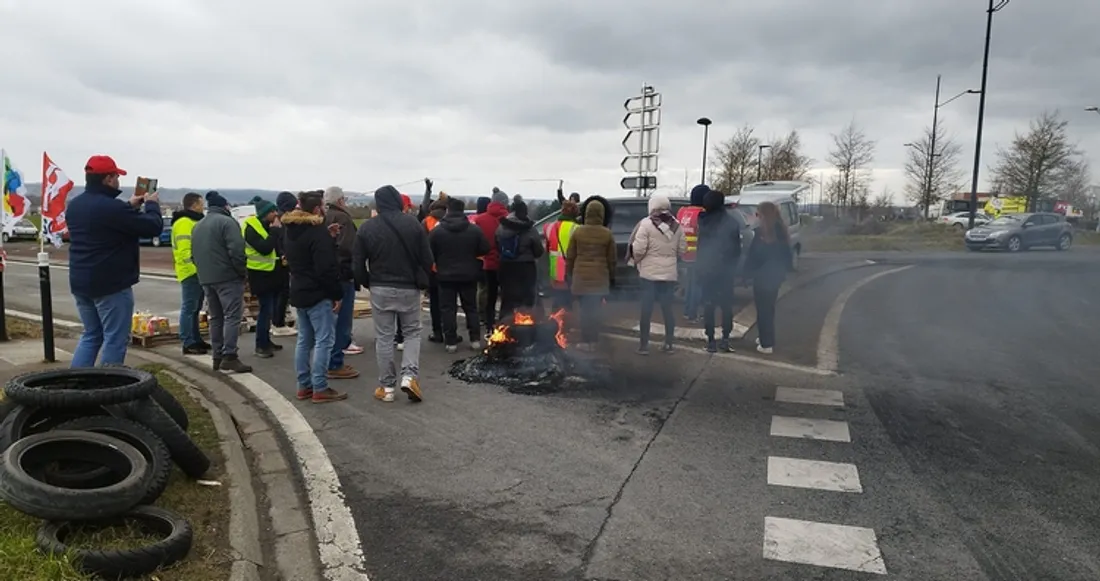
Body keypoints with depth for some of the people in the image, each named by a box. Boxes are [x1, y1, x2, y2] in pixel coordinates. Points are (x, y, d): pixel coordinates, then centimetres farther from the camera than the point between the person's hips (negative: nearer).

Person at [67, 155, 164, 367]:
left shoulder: (75, 205, 9)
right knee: (115, 339, -1)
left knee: (90, 335, 19)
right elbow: (154, 227, -15)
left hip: (80, 282, 9)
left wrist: (130, 206, 23)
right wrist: (152, 205, 4)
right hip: (112, 284, -9)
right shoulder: (112, 207, -20)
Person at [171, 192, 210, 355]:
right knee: (189, 308, -7)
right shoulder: (184, 223, -15)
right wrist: (197, 264, -34)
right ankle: (188, 344, -4)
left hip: (197, 271, 11)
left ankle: (196, 340, 24)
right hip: (191, 271, -11)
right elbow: (185, 251, -24)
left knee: (195, 307, 16)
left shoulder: (193, 221, 19)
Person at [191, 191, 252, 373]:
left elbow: (194, 254, 19)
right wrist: (242, 271, -8)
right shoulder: (227, 222, -9)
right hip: (228, 277, -8)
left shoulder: (197, 226, 19)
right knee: (232, 316, -8)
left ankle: (217, 356, 14)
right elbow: (236, 251, -18)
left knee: (216, 317, 13)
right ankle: (229, 356, -13)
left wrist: (204, 271, 19)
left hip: (206, 278, 8)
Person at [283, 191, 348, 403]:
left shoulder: (293, 230, 12)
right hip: (318, 293, -9)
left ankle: (304, 386, 18)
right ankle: (320, 389, -4)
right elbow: (326, 268, -23)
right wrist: (337, 294, -16)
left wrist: (329, 238, 9)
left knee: (304, 340, 14)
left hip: (299, 291, 10)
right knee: (324, 340, -5)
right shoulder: (318, 231, -18)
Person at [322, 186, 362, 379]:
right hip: (342, 276, -9)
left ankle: (330, 361, 24)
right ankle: (334, 365, 1)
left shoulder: (322, 219, 11)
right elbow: (349, 248, -24)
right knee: (341, 321, -3)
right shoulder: (343, 219, -14)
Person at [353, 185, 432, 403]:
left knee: (384, 337, 8)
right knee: (412, 332, 14)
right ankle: (410, 375, -4)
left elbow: (358, 264, -3)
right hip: (409, 288, 0)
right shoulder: (413, 223, -6)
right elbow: (427, 259, -4)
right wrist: (421, 282, 11)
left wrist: (368, 283, 13)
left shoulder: (367, 227, -4)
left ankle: (387, 386, 12)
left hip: (380, 289, 0)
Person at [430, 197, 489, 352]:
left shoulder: (437, 231, -8)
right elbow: (484, 250, -1)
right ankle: (475, 340, 11)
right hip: (469, 275, 2)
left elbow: (429, 253, -4)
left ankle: (451, 342, 4)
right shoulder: (474, 229, -5)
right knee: (471, 307, 12)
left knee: (448, 309, 5)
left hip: (446, 276, -1)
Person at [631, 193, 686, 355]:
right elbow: (682, 250, 5)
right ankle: (668, 344, 16)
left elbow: (638, 249, -15)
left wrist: (637, 260, 5)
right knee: (667, 308, 11)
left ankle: (644, 345, 5)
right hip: (670, 273, 4)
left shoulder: (646, 224, -11)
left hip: (649, 273, -4)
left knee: (646, 309, 2)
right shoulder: (676, 225, 4)